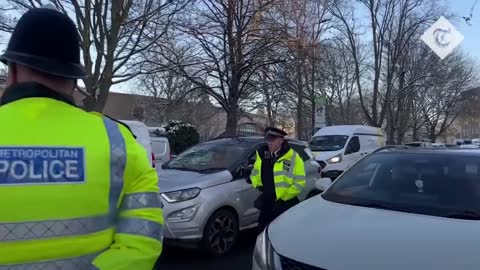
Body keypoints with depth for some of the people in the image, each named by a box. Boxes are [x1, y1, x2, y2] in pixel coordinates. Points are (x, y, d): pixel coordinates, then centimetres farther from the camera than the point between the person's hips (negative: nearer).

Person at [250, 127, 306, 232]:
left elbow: (299, 183, -13)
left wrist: (282, 198, -16)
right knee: (263, 230, 16)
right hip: (266, 204, 5)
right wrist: (258, 185, -1)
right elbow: (254, 173, 18)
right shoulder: (262, 154, 5)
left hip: (285, 205, -5)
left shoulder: (293, 158, -12)